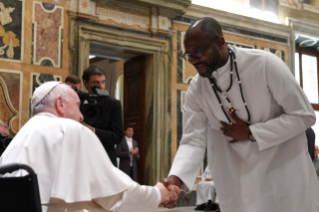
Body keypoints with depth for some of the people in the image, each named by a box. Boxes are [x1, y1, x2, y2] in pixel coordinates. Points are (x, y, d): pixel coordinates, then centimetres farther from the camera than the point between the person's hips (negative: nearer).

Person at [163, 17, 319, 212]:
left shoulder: (265, 64, -17)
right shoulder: (196, 90, -5)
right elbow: (193, 140, -9)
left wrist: (250, 134, -18)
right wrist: (176, 177, -28)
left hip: (285, 172, -2)